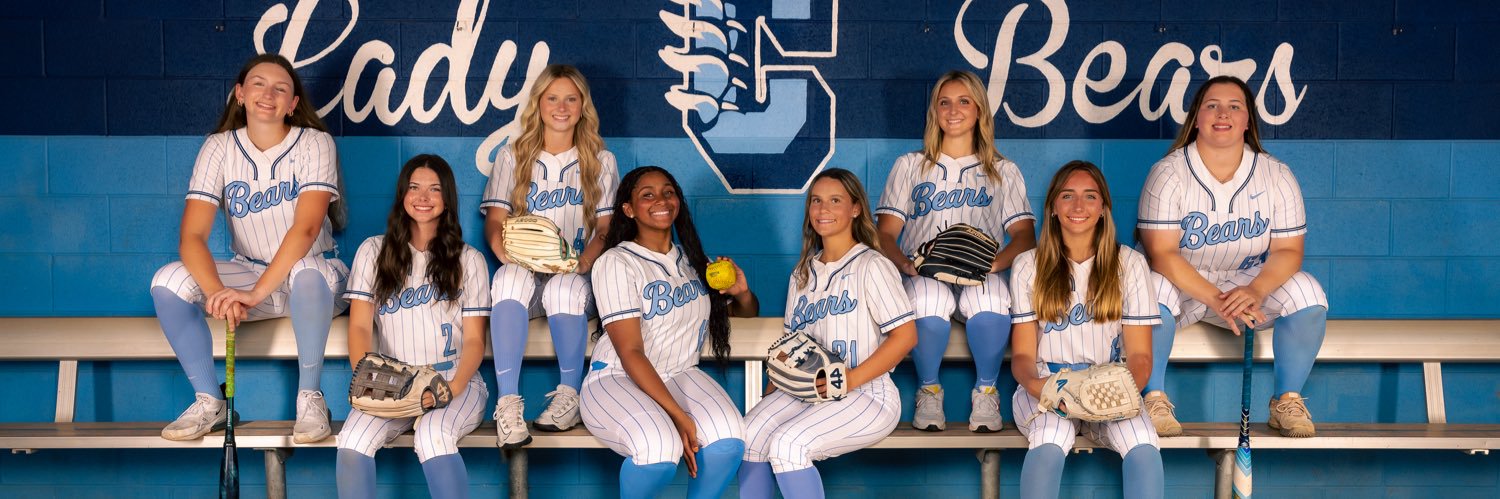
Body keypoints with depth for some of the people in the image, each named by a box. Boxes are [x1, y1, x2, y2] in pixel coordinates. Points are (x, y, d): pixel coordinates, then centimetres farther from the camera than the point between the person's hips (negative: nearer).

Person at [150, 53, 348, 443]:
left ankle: (309, 396, -23)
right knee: (168, 281, -22)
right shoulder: (219, 148, -5)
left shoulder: (314, 144, -12)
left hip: (312, 278, -3)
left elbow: (305, 229, -25)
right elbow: (192, 236, -15)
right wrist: (217, 292, -35)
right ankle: (209, 401, -11)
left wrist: (257, 293, -36)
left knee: (307, 271, -39)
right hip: (248, 274, 3)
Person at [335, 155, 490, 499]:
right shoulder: (374, 251, 12)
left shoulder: (468, 260, 10)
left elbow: (474, 340, 5)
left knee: (433, 436, -35)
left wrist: (453, 388, -15)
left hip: (455, 382, -1)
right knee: (354, 438, -30)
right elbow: (360, 326, 2)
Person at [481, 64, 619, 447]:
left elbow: (606, 227, 5)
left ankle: (570, 395, -22)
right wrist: (511, 254, -19)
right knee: (511, 277, -37)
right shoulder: (511, 157, 13)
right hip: (524, 272, 1)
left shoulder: (601, 161, 13)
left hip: (574, 274, 0)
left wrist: (584, 261, -17)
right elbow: (495, 222, 4)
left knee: (566, 287, -38)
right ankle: (508, 401, -41)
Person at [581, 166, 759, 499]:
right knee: (660, 449, -36)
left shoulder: (694, 260, 13)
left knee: (728, 440, -29)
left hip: (679, 376, 5)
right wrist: (678, 416, -23)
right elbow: (631, 353, -13)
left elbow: (747, 312, 26)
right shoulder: (617, 262, -6)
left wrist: (743, 293, -1)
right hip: (618, 380, -4)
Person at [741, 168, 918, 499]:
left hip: (866, 394, -6)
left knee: (788, 444, -29)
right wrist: (772, 392, 1)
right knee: (749, 434, -22)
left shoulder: (871, 266, -4)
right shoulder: (803, 273, 17)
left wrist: (850, 380, -19)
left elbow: (906, 335, -11)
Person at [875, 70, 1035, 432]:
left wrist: (994, 263, -18)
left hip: (981, 277, 0)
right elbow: (886, 233, 8)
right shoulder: (910, 166, 19)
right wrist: (905, 264, -16)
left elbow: (1024, 234, 5)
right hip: (924, 276, 0)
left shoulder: (1003, 171, 19)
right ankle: (929, 390, -14)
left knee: (990, 299, -38)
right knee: (927, 300, -38)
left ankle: (986, 390, -15)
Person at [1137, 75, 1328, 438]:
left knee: (1307, 292, -23)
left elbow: (1288, 250, -6)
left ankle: (1288, 399, -7)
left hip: (1249, 283, 3)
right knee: (1153, 289, -35)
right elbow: (1161, 253, -19)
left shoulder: (1276, 175, -4)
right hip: (1183, 284, -2)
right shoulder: (1168, 173, -12)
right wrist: (1215, 299, -30)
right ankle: (1154, 397, -21)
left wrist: (1255, 291, -28)